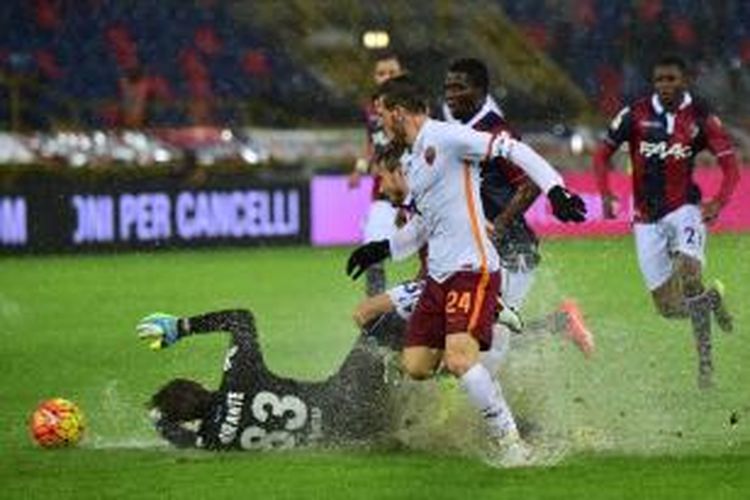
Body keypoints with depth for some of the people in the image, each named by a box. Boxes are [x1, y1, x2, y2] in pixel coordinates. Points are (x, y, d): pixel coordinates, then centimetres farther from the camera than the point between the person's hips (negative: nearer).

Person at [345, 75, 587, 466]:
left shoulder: (446, 138, -9)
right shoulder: (411, 161, 20)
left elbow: (514, 151, -15)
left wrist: (555, 189, -25)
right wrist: (383, 249, 28)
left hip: (472, 269, -10)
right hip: (438, 275, 10)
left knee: (459, 360, -23)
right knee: (415, 366, 2)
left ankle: (510, 443, -14)